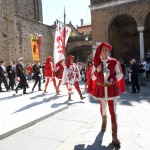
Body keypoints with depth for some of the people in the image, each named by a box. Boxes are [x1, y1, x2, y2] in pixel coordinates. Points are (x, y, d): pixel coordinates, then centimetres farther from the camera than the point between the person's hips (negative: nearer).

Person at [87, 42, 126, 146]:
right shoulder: (96, 63, 0)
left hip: (112, 89, -2)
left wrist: (113, 79, -20)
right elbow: (93, 77, 2)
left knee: (113, 111, -5)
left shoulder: (114, 62, -4)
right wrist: (97, 71, -17)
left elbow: (120, 74, -1)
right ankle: (104, 121, 51)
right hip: (101, 89, 2)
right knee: (103, 107, 20)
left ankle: (114, 136, 2)